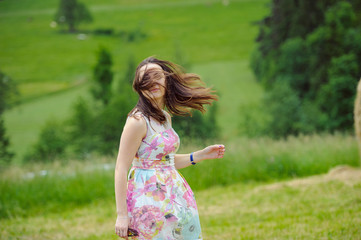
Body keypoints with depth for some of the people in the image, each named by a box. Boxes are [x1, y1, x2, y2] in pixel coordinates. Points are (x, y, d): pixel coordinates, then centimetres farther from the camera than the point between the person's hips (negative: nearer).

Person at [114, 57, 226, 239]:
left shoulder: (165, 117, 11)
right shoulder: (138, 120, -15)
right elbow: (121, 169, -17)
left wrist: (202, 155, 17)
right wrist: (121, 215, -20)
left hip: (172, 195, 8)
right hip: (149, 201, -8)